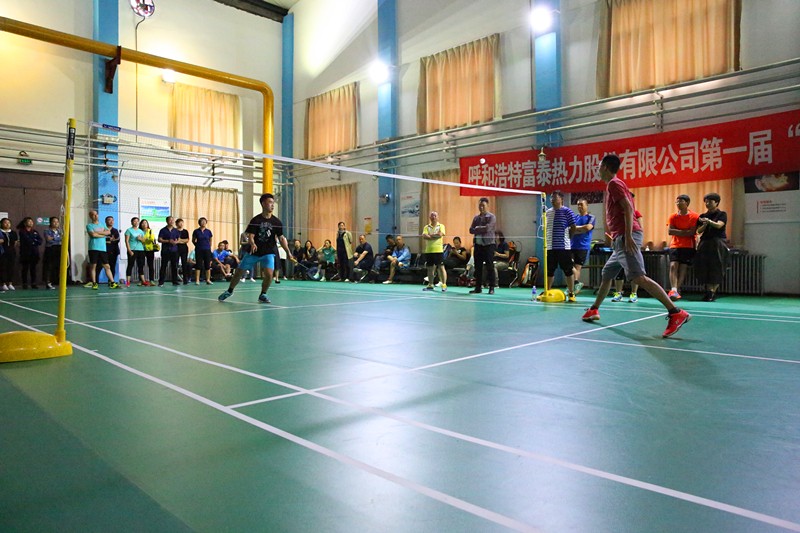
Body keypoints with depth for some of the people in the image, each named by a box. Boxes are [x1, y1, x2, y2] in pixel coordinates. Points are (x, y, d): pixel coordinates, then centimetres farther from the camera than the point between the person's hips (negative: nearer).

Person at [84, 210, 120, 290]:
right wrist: (103, 235, 0)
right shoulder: (89, 225, 5)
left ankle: (112, 283, 1)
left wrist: (97, 232, -7)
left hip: (103, 248, 4)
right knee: (93, 266, -1)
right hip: (93, 248, -4)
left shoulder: (103, 225, 19)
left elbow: (108, 232, 2)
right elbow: (93, 234, -12)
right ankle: (94, 283, 4)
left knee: (107, 266, 2)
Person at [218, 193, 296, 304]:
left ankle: (263, 295, 6)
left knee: (269, 274, -20)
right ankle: (230, 291, 34)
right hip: (254, 251, 0)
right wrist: (252, 244, -34)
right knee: (238, 272, 7)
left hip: (268, 252, 0)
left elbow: (281, 238, -1)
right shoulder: (256, 220, -7)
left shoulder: (277, 222, -3)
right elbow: (250, 236, -12)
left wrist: (288, 253, -9)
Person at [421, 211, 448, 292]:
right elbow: (424, 236, -5)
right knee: (430, 268, 9)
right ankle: (430, 285, 18)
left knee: (441, 267, -6)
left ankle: (444, 285, -3)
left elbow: (440, 234, -14)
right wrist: (435, 236, -12)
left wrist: (430, 235, -5)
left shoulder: (441, 226, 4)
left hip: (438, 250, -3)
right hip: (428, 250, 3)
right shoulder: (426, 227, 11)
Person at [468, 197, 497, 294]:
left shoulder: (491, 217, -2)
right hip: (478, 244, 5)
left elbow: (488, 228, -17)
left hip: (488, 244, -5)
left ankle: (491, 288, 2)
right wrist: (482, 230, -11)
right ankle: (478, 287, 11)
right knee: (478, 267, 5)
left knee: (490, 267, -3)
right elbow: (471, 230, 4)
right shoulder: (476, 218, 14)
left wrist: (478, 229, -5)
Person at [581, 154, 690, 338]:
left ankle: (675, 313, -24)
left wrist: (628, 236, -24)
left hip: (626, 237, -11)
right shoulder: (614, 185, 24)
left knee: (638, 277, -20)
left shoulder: (613, 183, -5)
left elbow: (628, 208, -16)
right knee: (606, 275, 20)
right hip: (620, 240, 11)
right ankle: (594, 310, 33)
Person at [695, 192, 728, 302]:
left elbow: (719, 225, -15)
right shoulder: (702, 216, 15)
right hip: (704, 244, 4)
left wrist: (709, 221, -33)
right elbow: (699, 231, 6)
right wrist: (705, 224, -13)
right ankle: (709, 292, 0)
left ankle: (713, 292, -4)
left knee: (716, 269, -6)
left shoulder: (722, 214, 4)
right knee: (705, 269, -3)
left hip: (717, 244, -4)